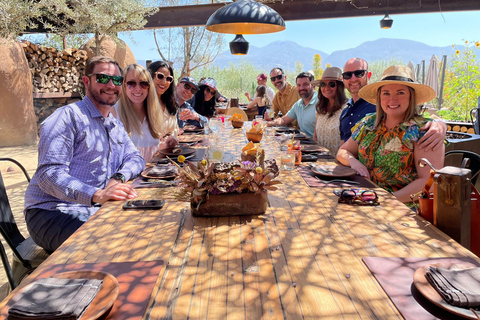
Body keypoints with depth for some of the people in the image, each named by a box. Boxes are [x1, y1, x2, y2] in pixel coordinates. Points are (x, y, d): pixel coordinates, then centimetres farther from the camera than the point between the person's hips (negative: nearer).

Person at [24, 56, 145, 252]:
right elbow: (49, 174, -20)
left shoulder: (116, 126, 18)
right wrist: (96, 195, -37)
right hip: (52, 212, -7)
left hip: (97, 210, 8)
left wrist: (119, 178, -11)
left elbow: (135, 158, 13)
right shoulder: (68, 117, -10)